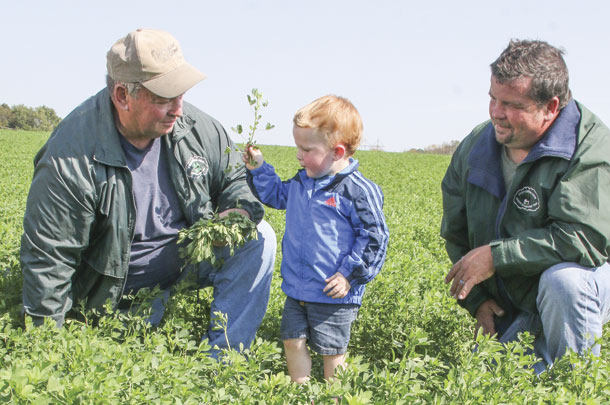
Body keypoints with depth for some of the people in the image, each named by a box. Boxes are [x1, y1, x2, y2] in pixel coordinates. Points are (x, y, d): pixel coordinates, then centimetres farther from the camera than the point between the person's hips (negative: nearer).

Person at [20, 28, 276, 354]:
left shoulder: (194, 126, -11)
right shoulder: (71, 159, -25)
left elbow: (236, 177, 6)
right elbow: (48, 258, -20)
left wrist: (238, 211, -19)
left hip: (191, 261, 4)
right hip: (122, 293, -4)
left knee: (259, 239, -17)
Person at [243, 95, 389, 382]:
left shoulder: (358, 191, -17)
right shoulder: (301, 182, 5)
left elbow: (374, 237, -13)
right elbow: (278, 195, 26)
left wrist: (350, 275, -16)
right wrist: (258, 169, 15)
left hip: (333, 293, -7)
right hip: (296, 288, 7)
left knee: (331, 350, 6)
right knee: (293, 341, 12)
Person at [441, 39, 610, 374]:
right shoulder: (474, 148, -2)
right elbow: (455, 233, 9)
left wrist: (496, 255, -29)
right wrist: (477, 299, 0)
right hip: (514, 306, 5)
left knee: (562, 280, -38)